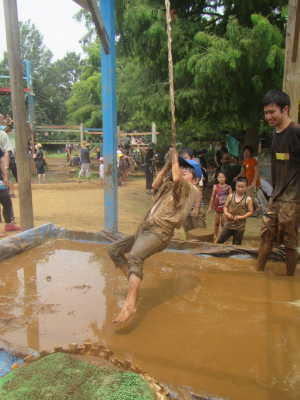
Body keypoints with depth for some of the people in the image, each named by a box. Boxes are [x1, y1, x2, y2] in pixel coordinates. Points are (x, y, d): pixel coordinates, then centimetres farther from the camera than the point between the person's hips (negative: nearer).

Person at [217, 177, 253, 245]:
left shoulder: (248, 199, -6)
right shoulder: (231, 196, 1)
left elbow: (250, 212, -4)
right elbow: (225, 206, 9)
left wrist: (241, 217, -16)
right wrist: (226, 213, -11)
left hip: (240, 227, -2)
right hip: (228, 224, 2)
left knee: (236, 244, 10)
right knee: (219, 241, 2)